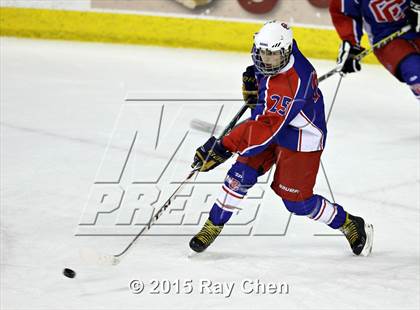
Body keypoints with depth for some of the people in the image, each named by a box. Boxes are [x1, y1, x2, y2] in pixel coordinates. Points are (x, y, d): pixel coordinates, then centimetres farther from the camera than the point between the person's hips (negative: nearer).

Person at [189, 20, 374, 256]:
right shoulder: (282, 47, -14)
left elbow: (266, 127, -44)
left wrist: (224, 147, -49)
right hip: (270, 123, 7)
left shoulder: (291, 85, -39)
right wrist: (254, 78, -2)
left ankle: (351, 225, 23)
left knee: (297, 200, 1)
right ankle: (213, 226, 6)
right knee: (241, 175, -7)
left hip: (302, 140, -7)